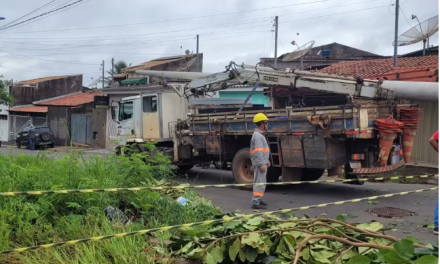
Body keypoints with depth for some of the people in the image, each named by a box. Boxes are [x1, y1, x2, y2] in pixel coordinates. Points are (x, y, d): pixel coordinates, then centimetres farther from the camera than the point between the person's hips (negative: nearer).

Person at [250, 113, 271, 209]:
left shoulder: (260, 135, 15)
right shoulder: (257, 136, -18)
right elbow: (258, 152, -24)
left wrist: (267, 160, 22)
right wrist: (261, 165, -25)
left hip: (262, 162, 11)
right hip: (259, 163, -11)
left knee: (261, 182, 18)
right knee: (259, 182, -8)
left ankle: (257, 200, 27)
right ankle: (255, 203, -6)